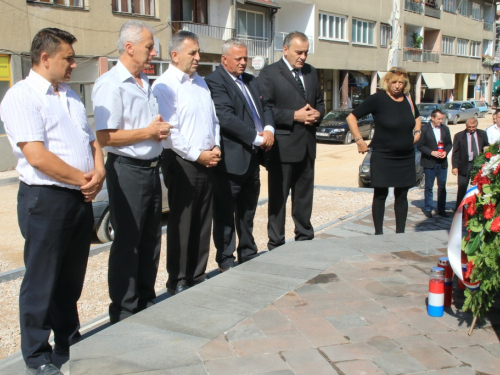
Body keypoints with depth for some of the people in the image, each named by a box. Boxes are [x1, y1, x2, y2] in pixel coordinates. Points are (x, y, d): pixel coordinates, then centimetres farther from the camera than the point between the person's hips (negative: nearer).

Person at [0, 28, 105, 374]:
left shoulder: (70, 95, 15)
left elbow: (92, 141, 15)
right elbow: (37, 156, -21)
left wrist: (98, 174, -4)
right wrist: (82, 179, -13)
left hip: (81, 199, 8)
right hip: (46, 200, -7)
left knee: (71, 280, 18)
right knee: (42, 284, 5)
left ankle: (69, 342, 34)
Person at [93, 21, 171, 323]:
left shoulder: (147, 84, 13)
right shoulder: (111, 84, -14)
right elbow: (105, 136, -21)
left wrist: (161, 130, 3)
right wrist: (148, 132, -16)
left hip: (151, 168, 8)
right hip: (127, 170, -8)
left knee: (150, 240, 15)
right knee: (127, 244, 1)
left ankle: (146, 303, 29)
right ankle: (124, 313, 15)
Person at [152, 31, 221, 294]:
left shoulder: (200, 82, 15)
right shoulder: (164, 86, -10)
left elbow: (213, 119, 19)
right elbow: (169, 130, -16)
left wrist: (216, 147, 4)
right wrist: (197, 155, -14)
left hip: (207, 161, 7)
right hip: (182, 163, -7)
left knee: (203, 222, 12)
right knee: (181, 224, 1)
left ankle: (198, 275, 24)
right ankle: (178, 282, 13)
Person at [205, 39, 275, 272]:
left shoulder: (250, 81, 17)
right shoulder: (215, 82, -12)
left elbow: (265, 107, 17)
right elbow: (226, 117, -21)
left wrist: (269, 130, -4)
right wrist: (257, 138, -19)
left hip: (252, 157, 9)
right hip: (231, 159, -9)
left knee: (248, 211, 18)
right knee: (225, 213, 3)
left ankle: (248, 255, 31)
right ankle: (225, 261, 14)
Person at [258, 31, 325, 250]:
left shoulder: (311, 72, 14)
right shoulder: (269, 74, -7)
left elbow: (319, 102, 20)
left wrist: (317, 114, -3)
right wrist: (294, 116, -19)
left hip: (307, 146, 6)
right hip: (282, 147, -6)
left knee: (304, 197, 16)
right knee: (278, 198, 4)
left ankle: (305, 239, 29)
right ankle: (276, 244, 14)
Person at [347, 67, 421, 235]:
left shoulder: (408, 100, 7)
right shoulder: (377, 99, -10)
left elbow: (417, 117, 29)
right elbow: (351, 117, -9)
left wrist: (417, 132, 11)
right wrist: (359, 141, -12)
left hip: (406, 157, 5)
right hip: (382, 156, -5)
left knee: (402, 195, 9)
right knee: (380, 195, 2)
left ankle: (400, 232, 18)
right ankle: (378, 233, 10)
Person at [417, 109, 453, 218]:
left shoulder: (445, 128, 6)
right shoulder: (424, 129, -7)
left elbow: (449, 143, 11)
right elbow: (420, 145, -8)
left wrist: (446, 152, -9)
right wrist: (431, 152, -18)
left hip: (442, 162, 4)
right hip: (429, 162, -4)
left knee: (442, 186, 8)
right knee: (429, 187, 5)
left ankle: (441, 209, 16)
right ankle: (428, 209, 15)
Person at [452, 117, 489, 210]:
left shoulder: (483, 134, 6)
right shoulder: (459, 136, -1)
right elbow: (455, 153, -2)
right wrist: (454, 166, -10)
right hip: (465, 166, -2)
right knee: (462, 189, 1)